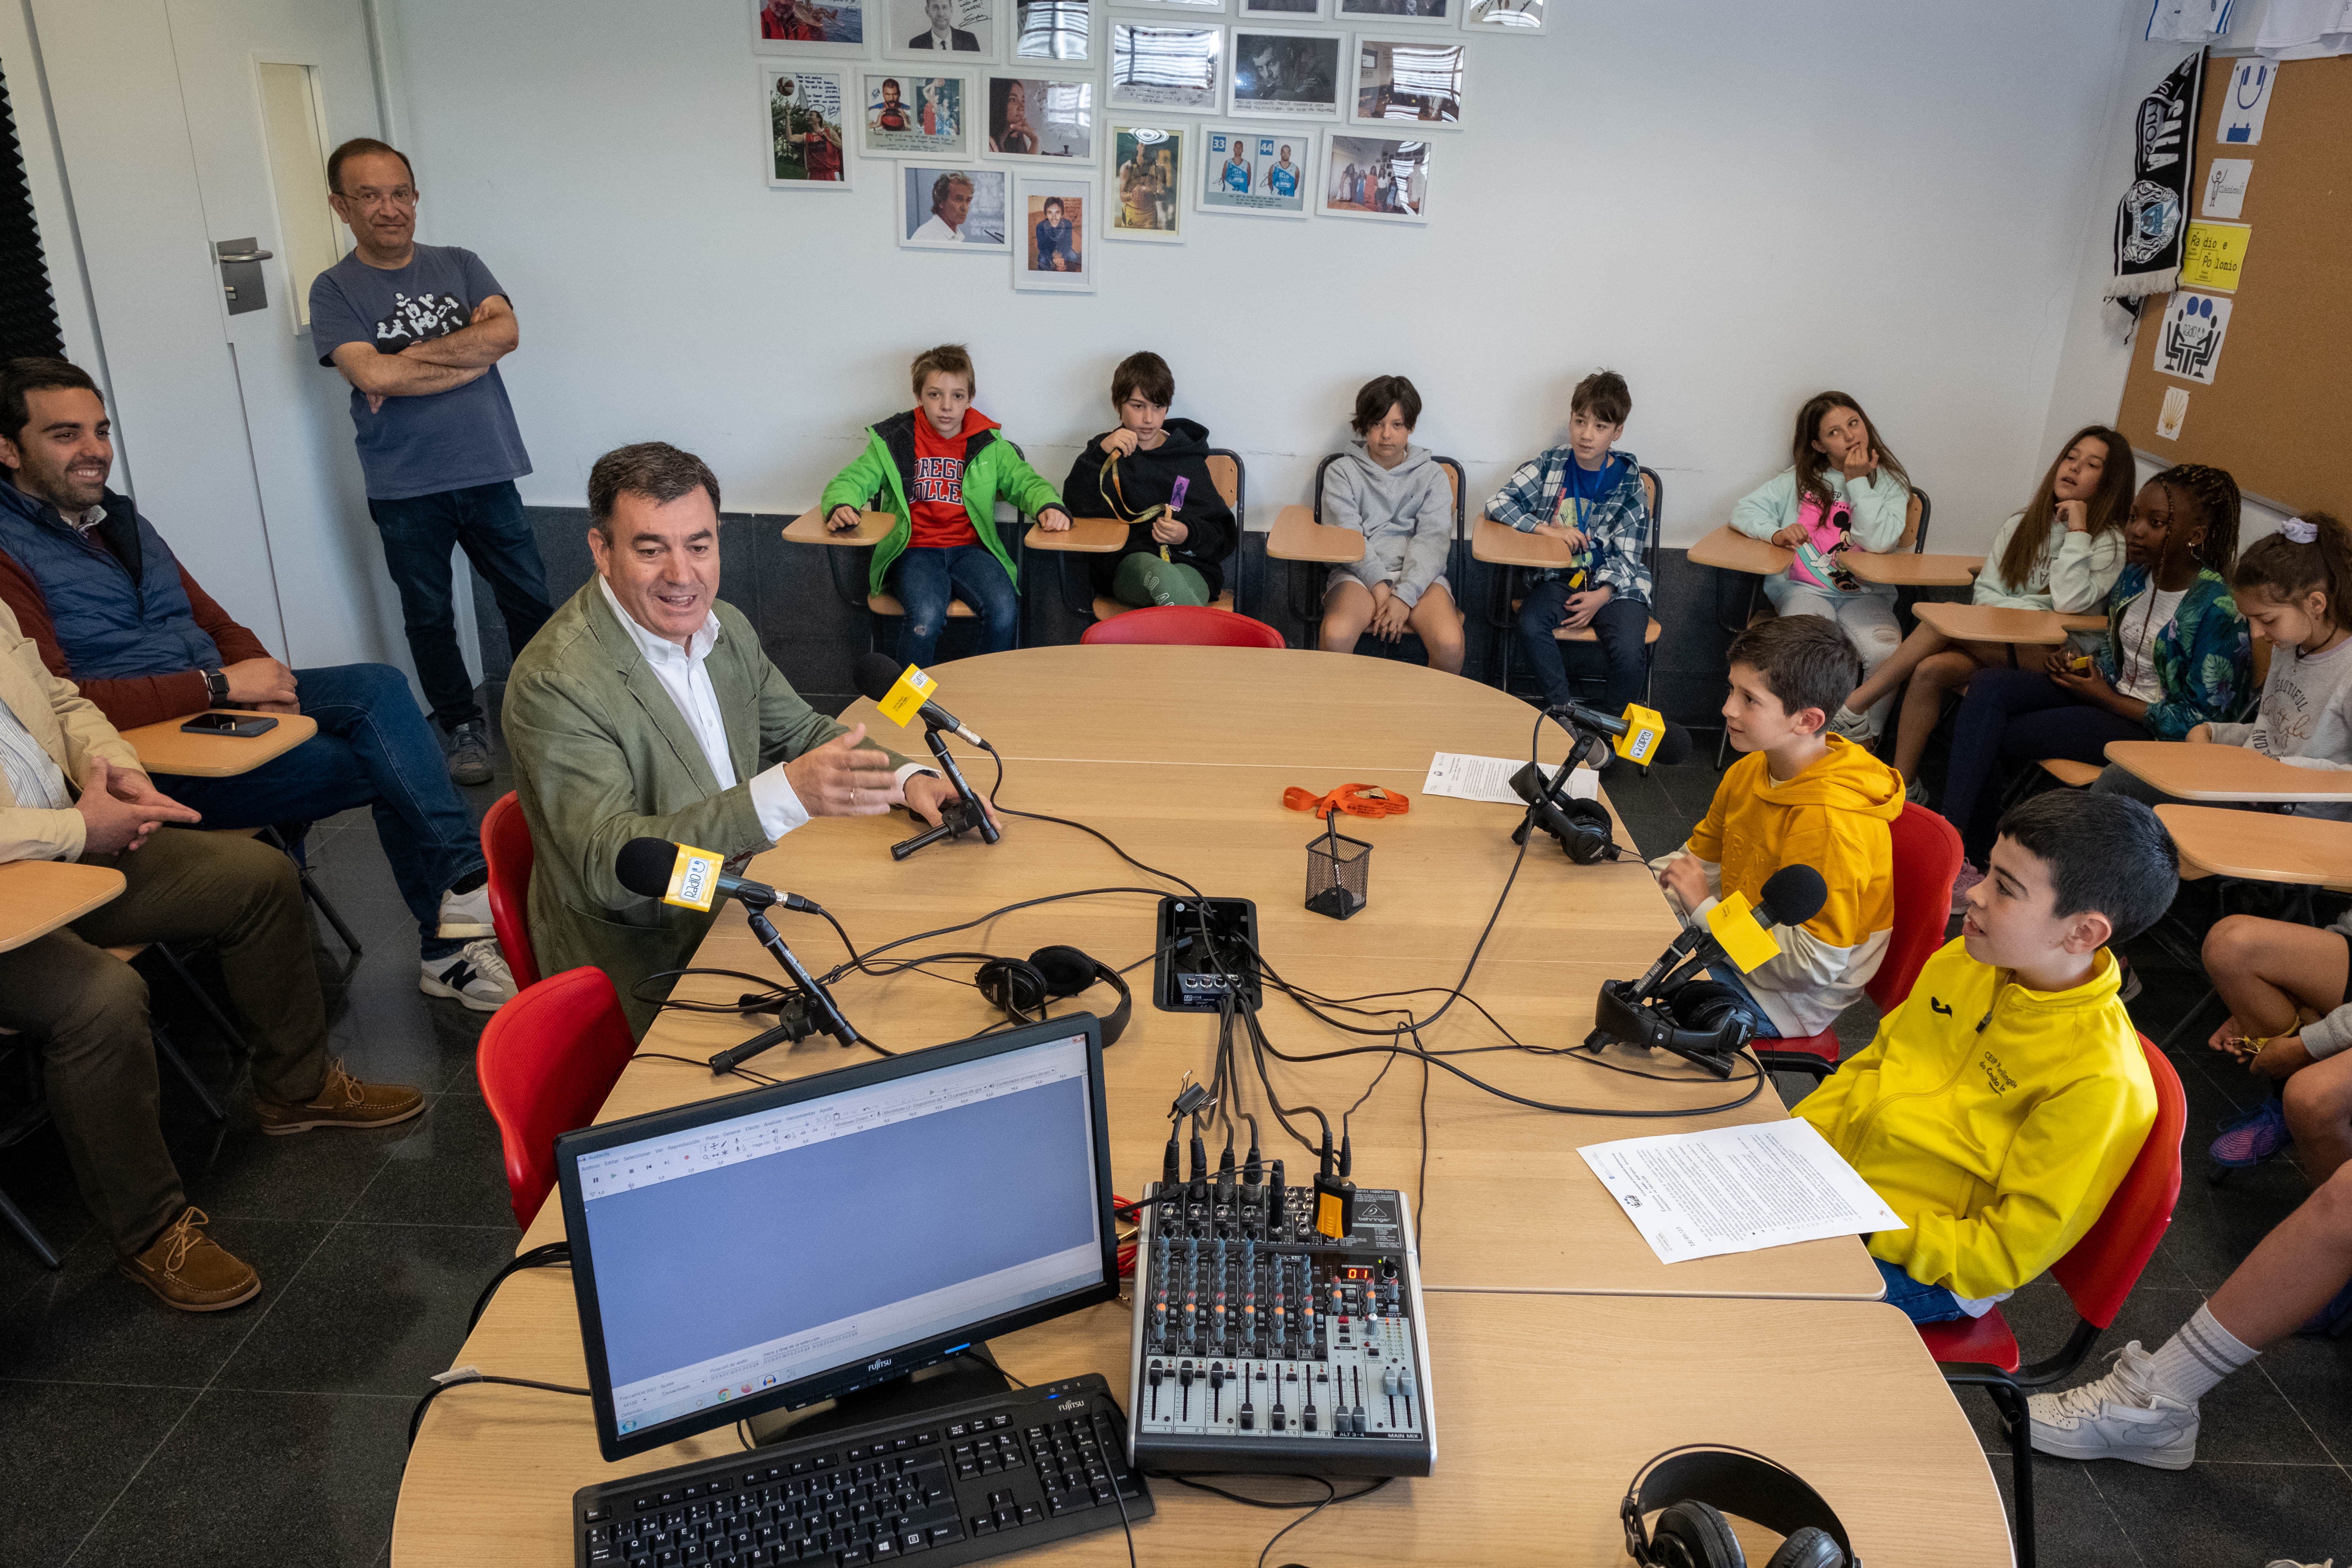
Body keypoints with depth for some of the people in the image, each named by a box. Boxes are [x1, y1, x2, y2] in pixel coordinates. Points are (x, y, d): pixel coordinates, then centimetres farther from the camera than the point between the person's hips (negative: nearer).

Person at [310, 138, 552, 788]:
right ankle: (464, 727, 24)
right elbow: (372, 376, -17)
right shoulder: (334, 290, -1)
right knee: (429, 615, 9)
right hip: (404, 488, -1)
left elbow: (505, 331, -11)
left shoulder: (459, 265, 7)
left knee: (529, 599, 7)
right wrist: (469, 359, -13)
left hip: (487, 470, 2)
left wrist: (410, 356, -14)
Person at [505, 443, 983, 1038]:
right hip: (648, 984, -7)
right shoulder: (555, 683, -22)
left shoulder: (725, 627, 2)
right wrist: (787, 794, -40)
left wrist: (907, 779, -6)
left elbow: (802, 732, 15)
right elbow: (609, 867, -29)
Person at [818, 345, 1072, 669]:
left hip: (969, 548, 2)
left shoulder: (989, 445, 11)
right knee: (926, 616, -32)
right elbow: (852, 481, 4)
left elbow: (1025, 481, 14)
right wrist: (840, 506, -21)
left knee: (1004, 609, -27)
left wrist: (1048, 506, -10)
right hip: (914, 550, -2)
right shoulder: (893, 442, 6)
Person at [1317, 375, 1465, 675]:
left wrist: (1404, 596, -15)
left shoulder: (1432, 475, 15)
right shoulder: (1342, 471, 14)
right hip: (1359, 573, -1)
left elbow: (1432, 540, 1)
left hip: (1419, 575, 1)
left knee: (1450, 644, -29)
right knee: (1335, 637, -34)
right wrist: (1379, 585, -16)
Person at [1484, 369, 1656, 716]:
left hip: (1615, 583, -1)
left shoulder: (1628, 484, -1)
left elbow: (1627, 556, -2)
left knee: (1628, 653, -27)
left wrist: (1601, 596, -18)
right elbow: (1498, 503, -3)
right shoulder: (1550, 466, 2)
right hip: (1561, 575, 1)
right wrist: (1547, 529, -15)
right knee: (1530, 624, -30)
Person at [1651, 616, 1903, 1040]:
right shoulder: (1751, 771, -2)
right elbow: (1701, 858, 13)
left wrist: (1705, 909, -25)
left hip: (1786, 999, -8)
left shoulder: (1830, 819, -30)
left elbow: (1817, 963, -30)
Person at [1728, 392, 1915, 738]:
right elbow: (1743, 511, 7)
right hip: (1804, 589, 0)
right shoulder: (1800, 479, 12)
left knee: (1887, 654, -31)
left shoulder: (1888, 483, 8)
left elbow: (1878, 541, -10)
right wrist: (1776, 533, -13)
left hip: (1865, 594, 0)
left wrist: (1858, 482, -7)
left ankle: (1865, 739, -12)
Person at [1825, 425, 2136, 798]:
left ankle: (1853, 709, -27)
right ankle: (1903, 786, -26)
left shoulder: (2110, 543, 1)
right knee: (1930, 670, -30)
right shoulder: (2020, 526, 16)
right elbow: (1983, 594, 9)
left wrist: (2077, 531, -13)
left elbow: (2070, 603, -16)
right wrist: (2035, 608, -8)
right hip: (1993, 645, 5)